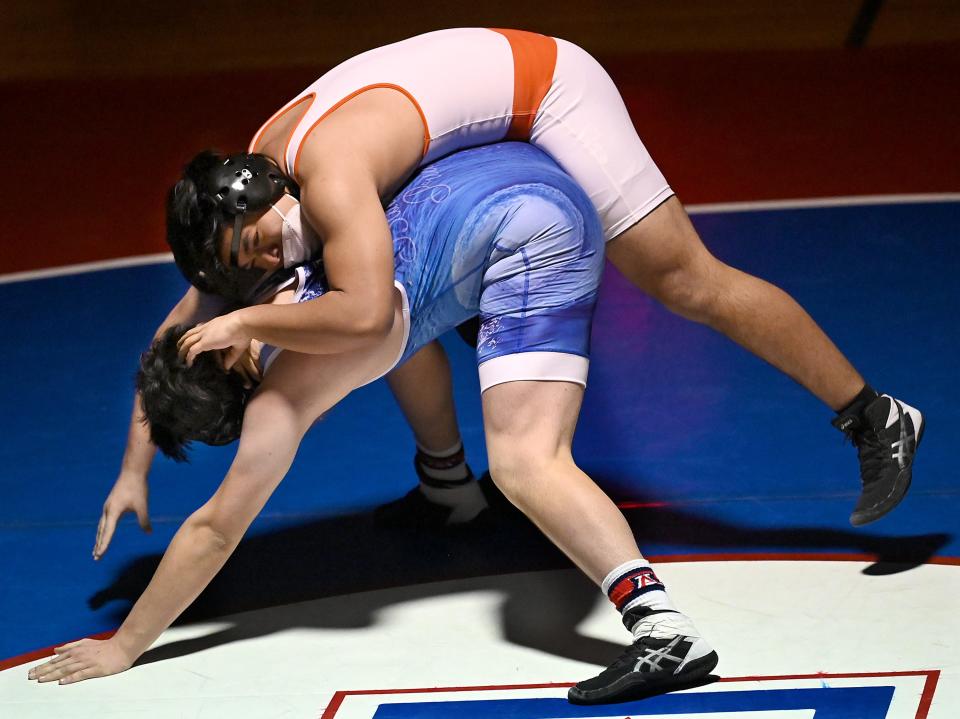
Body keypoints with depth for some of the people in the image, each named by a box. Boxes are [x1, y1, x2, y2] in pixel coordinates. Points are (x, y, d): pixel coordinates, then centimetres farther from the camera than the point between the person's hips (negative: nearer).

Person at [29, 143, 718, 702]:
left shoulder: (285, 390, -10)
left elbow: (215, 529, -7)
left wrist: (124, 647, -1)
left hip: (521, 226, -9)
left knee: (528, 466, -19)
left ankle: (665, 628, -37)